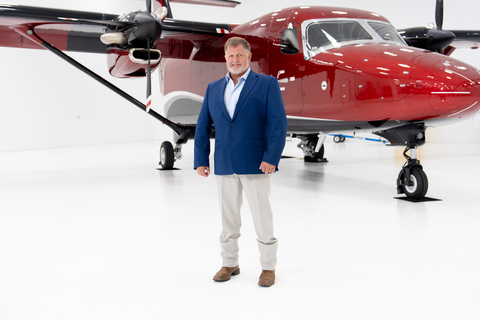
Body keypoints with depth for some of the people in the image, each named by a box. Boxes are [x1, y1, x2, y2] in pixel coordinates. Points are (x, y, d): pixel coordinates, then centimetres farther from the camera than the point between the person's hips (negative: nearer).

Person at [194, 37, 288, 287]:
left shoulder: (267, 84, 0)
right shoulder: (214, 88, 12)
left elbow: (278, 123, -8)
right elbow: (203, 126, 11)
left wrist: (271, 158, -18)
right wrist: (200, 160, 4)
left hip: (256, 163, -4)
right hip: (224, 165, 4)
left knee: (262, 218, 3)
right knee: (228, 219, 12)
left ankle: (268, 267, 17)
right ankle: (230, 264, 27)